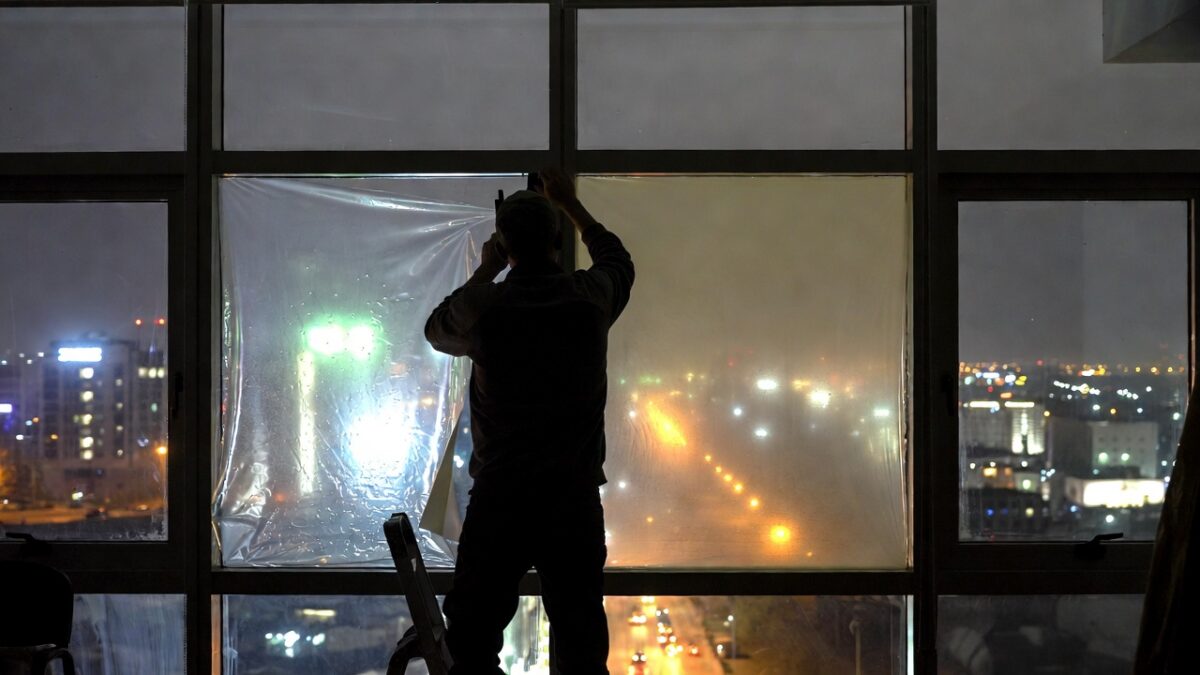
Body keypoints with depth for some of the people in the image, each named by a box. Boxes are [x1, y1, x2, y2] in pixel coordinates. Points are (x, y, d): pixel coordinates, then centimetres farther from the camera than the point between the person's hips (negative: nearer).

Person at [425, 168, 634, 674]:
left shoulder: (483, 306, -9)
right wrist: (571, 205, 32)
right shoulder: (591, 298, -4)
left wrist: (485, 271, 22)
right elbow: (618, 260, 21)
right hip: (575, 499, 1)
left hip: (499, 499, -1)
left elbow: (436, 329, 15)